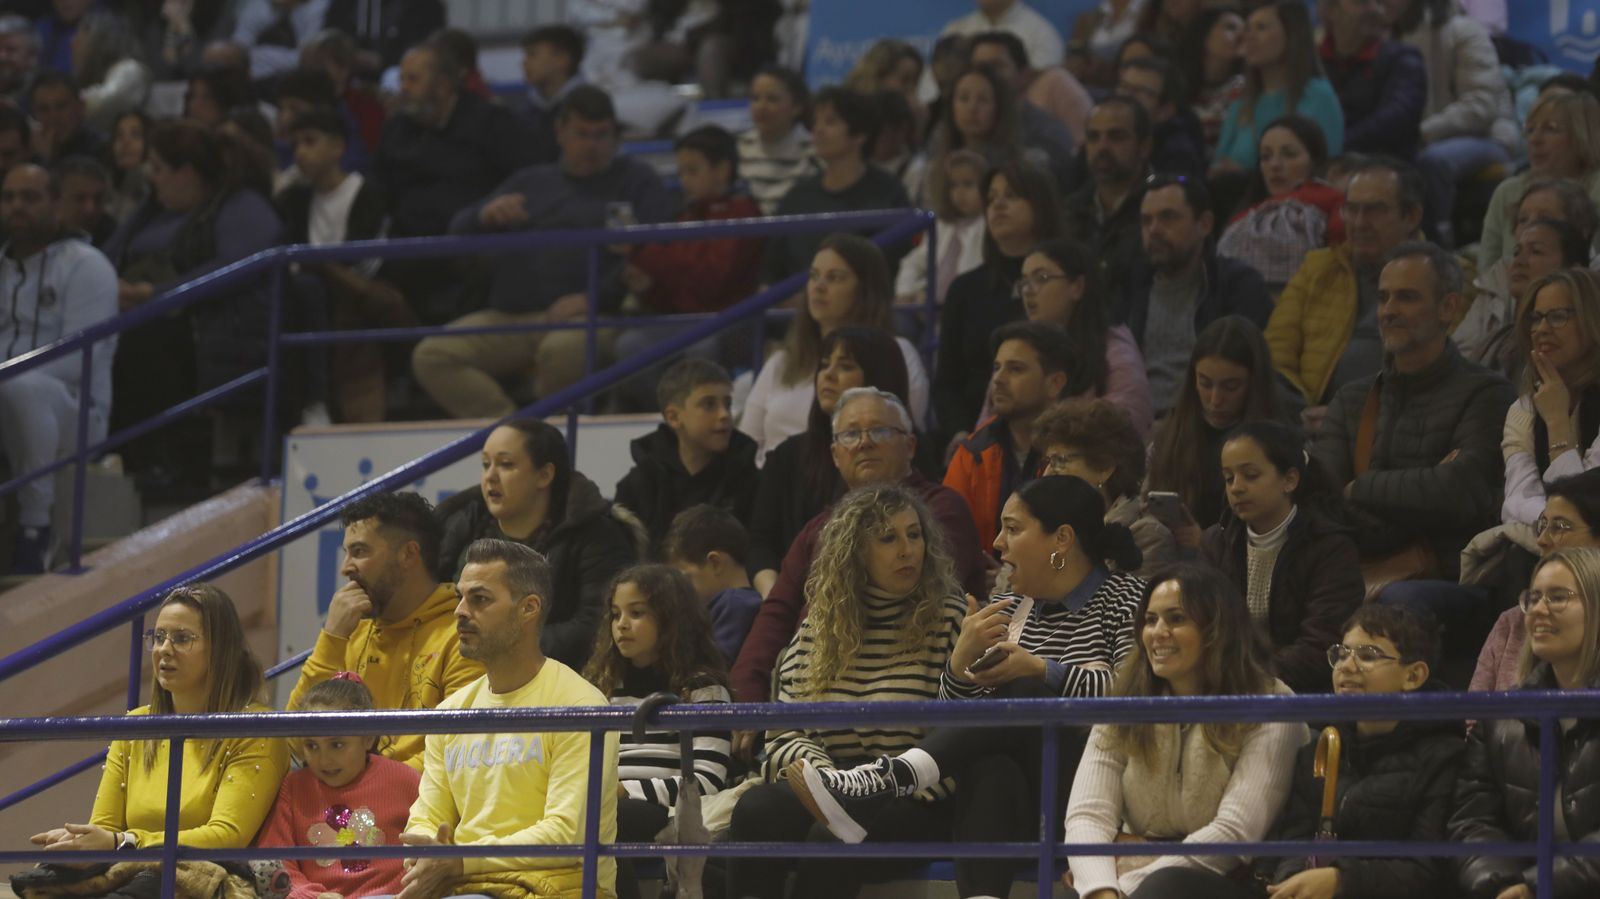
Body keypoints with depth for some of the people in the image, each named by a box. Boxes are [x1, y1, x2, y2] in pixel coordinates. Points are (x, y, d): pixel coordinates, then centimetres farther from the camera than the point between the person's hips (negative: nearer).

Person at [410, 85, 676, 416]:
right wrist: (486, 215, -3)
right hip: (508, 316, 4)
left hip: (587, 317, -4)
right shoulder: (530, 182, 28)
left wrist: (594, 297, -15)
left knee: (563, 349, -41)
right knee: (430, 356, -22)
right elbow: (459, 231, 22)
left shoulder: (636, 180, 16)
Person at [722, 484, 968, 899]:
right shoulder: (819, 627, 17)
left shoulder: (948, 620, 5)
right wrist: (819, 770, -9)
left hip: (910, 804, -3)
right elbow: (785, 731, 13)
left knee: (835, 834, -36)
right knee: (756, 809, -30)